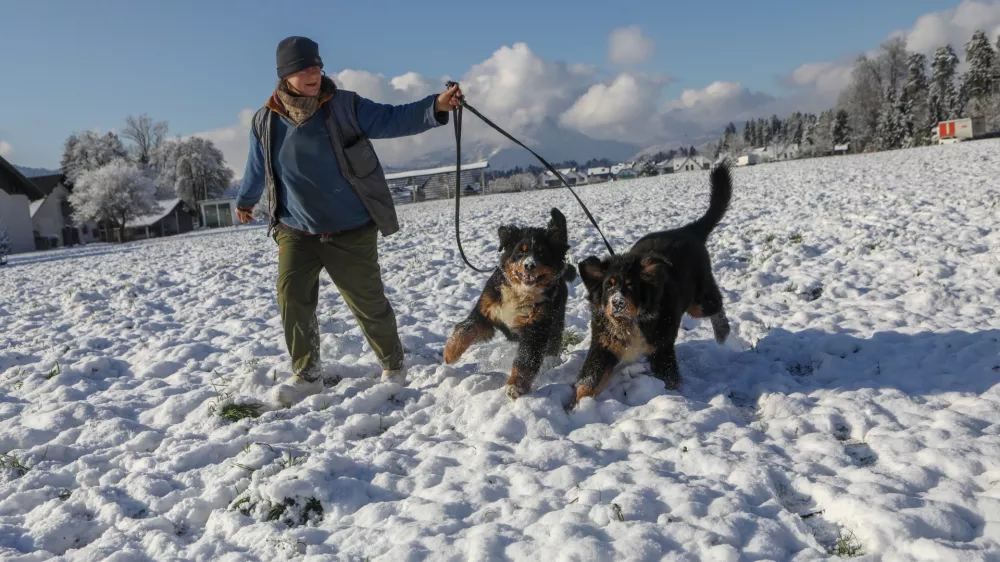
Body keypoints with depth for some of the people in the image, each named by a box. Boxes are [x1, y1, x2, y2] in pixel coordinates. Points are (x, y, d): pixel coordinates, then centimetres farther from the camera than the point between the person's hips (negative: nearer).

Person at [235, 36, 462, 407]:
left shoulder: (345, 107, -6)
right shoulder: (266, 122, 0)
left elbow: (392, 119, -11)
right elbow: (257, 170, 17)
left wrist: (435, 107, -27)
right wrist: (245, 202, 33)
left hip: (351, 231, -2)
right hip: (296, 230, 2)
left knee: (368, 303, 2)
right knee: (291, 297, -9)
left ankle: (393, 367, 26)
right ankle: (306, 375, 9)